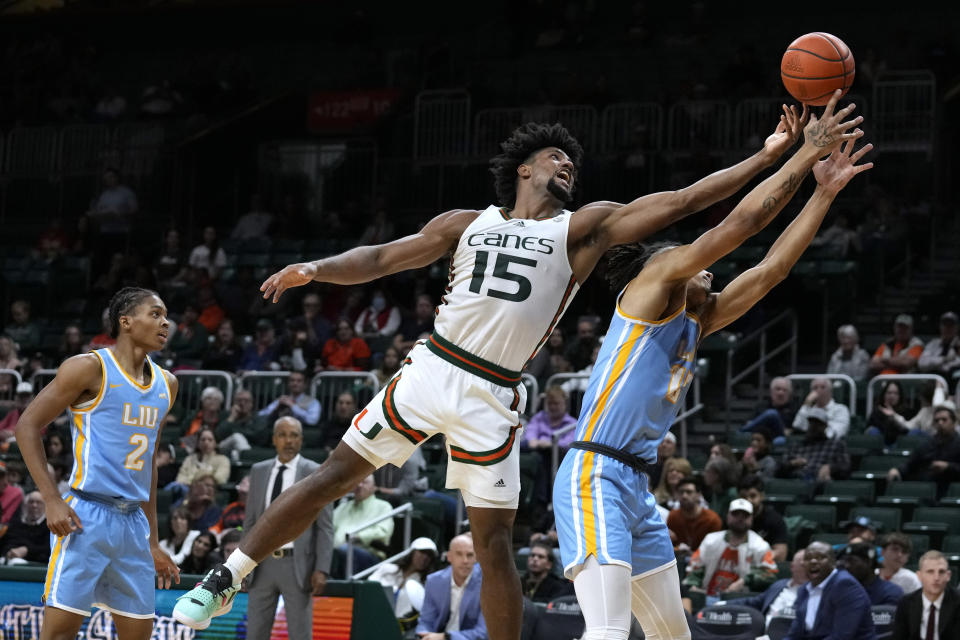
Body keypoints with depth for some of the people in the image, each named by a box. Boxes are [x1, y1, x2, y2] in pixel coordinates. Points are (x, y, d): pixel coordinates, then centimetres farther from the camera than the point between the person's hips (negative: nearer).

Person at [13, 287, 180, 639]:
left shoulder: (166, 385, 15)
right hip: (86, 517, -7)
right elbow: (28, 425, -5)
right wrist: (52, 500, -14)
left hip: (134, 521, 7)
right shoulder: (89, 368, -5)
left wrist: (153, 542, 20)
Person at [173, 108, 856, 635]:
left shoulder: (581, 229, 5)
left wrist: (767, 156, -8)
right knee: (336, 474, 0)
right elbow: (382, 258, 15)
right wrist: (316, 269, -4)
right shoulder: (467, 224, 11)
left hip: (492, 398, -1)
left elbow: (681, 201, -2)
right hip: (432, 369, 1)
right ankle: (225, 580, 10)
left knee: (494, 539, -1)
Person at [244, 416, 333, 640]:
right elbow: (250, 520, 15)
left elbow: (325, 527, -4)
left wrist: (322, 570, -11)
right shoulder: (259, 471, 10)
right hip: (263, 564, 4)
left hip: (297, 565, -4)